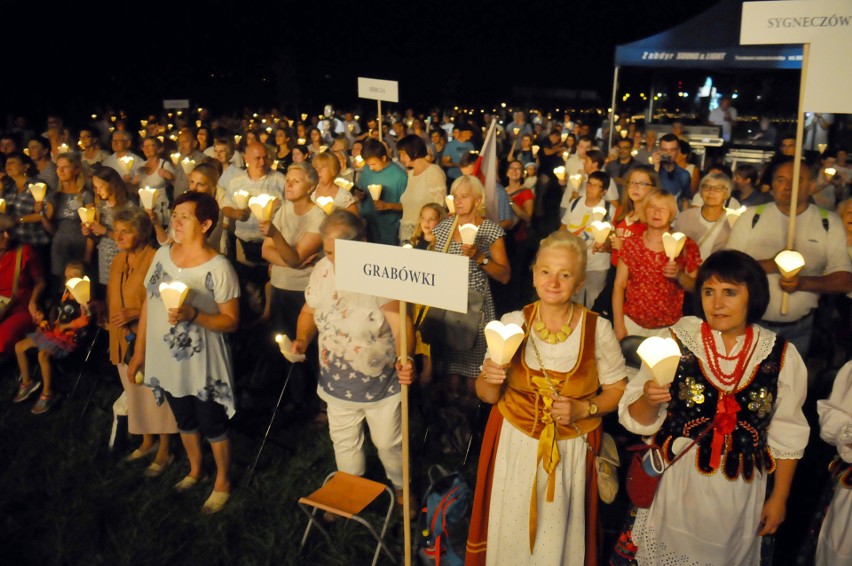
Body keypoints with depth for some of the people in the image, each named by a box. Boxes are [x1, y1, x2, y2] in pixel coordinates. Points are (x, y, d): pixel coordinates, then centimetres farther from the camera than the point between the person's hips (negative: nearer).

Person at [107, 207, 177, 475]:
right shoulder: (118, 260, 8)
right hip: (125, 340, 8)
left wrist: (136, 313, -23)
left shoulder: (156, 260, -16)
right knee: (136, 394, 19)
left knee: (157, 395, 4)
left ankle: (164, 451, 19)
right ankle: (147, 442, 37)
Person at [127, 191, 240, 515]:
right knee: (184, 422, 24)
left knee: (213, 427, 11)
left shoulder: (218, 268, -19)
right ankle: (195, 471, 47)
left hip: (203, 366, -5)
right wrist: (139, 352, 10)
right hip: (166, 361, 6)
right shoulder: (162, 255, -1)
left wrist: (193, 315, -31)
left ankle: (222, 482, 34)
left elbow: (231, 321, -16)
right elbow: (148, 303, 7)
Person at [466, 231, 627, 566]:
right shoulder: (512, 323, -8)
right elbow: (487, 396, -1)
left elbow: (618, 391, 0)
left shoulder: (598, 329, -11)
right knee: (511, 531, 13)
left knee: (560, 535, 10)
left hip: (573, 447, -1)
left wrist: (583, 408, -17)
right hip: (514, 443, 1)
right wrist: (490, 379, -22)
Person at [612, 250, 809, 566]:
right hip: (674, 484, -1)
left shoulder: (781, 356, -3)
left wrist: (779, 497, 8)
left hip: (742, 490, 2)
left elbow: (787, 435, 6)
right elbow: (638, 419, -6)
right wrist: (648, 400, -27)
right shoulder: (675, 342, -8)